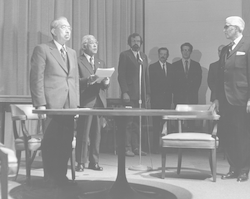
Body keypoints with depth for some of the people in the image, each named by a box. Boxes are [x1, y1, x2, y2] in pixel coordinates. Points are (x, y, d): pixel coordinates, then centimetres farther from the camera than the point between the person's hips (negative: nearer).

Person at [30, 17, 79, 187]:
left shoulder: (72, 53, 20)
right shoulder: (42, 49, 1)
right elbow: (37, 78, -6)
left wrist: (76, 103, 11)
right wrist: (40, 104, -13)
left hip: (70, 105, 6)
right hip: (51, 104, -5)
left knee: (66, 142, 3)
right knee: (51, 141, -1)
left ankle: (61, 175, 13)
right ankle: (51, 178, 9)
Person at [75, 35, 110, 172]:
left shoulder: (101, 63, 21)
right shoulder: (78, 61, 2)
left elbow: (105, 83, 16)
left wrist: (106, 82, -6)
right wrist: (87, 80, -22)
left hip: (99, 101, 5)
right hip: (85, 101, -5)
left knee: (96, 133, 5)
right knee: (83, 133, -4)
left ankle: (94, 162, 13)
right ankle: (81, 162, 4)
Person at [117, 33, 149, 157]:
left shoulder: (144, 56, 19)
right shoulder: (124, 55, 1)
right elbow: (121, 75, -5)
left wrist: (146, 93, 11)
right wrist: (124, 92, -13)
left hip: (141, 94, 5)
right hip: (130, 94, -5)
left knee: (137, 122, 5)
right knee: (129, 121, -4)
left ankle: (136, 147, 10)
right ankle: (127, 148, 1)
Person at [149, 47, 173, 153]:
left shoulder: (171, 67, 14)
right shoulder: (152, 67, 5)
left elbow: (172, 82, 13)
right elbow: (151, 83, 1)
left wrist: (171, 93, 2)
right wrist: (151, 96, -5)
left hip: (167, 98, 3)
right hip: (156, 98, -3)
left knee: (166, 122, -1)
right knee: (156, 123, -4)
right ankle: (156, 146, -3)